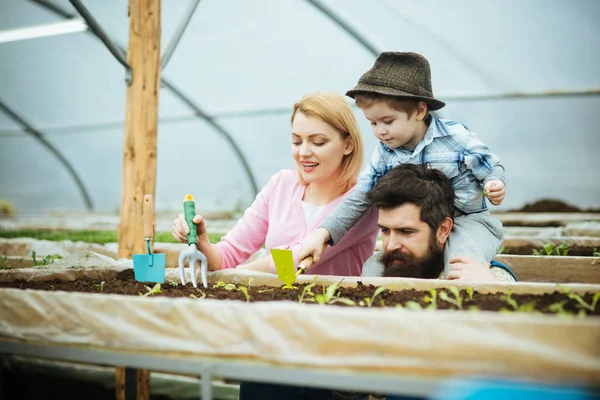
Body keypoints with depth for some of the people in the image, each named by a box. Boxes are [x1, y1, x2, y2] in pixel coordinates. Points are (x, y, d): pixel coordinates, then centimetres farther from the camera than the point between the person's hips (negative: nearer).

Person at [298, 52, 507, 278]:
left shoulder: (456, 137, -13)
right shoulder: (384, 154, -1)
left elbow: (492, 167, -2)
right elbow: (358, 200, 1)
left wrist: (494, 184, -27)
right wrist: (322, 234, -10)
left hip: (468, 220, -5)